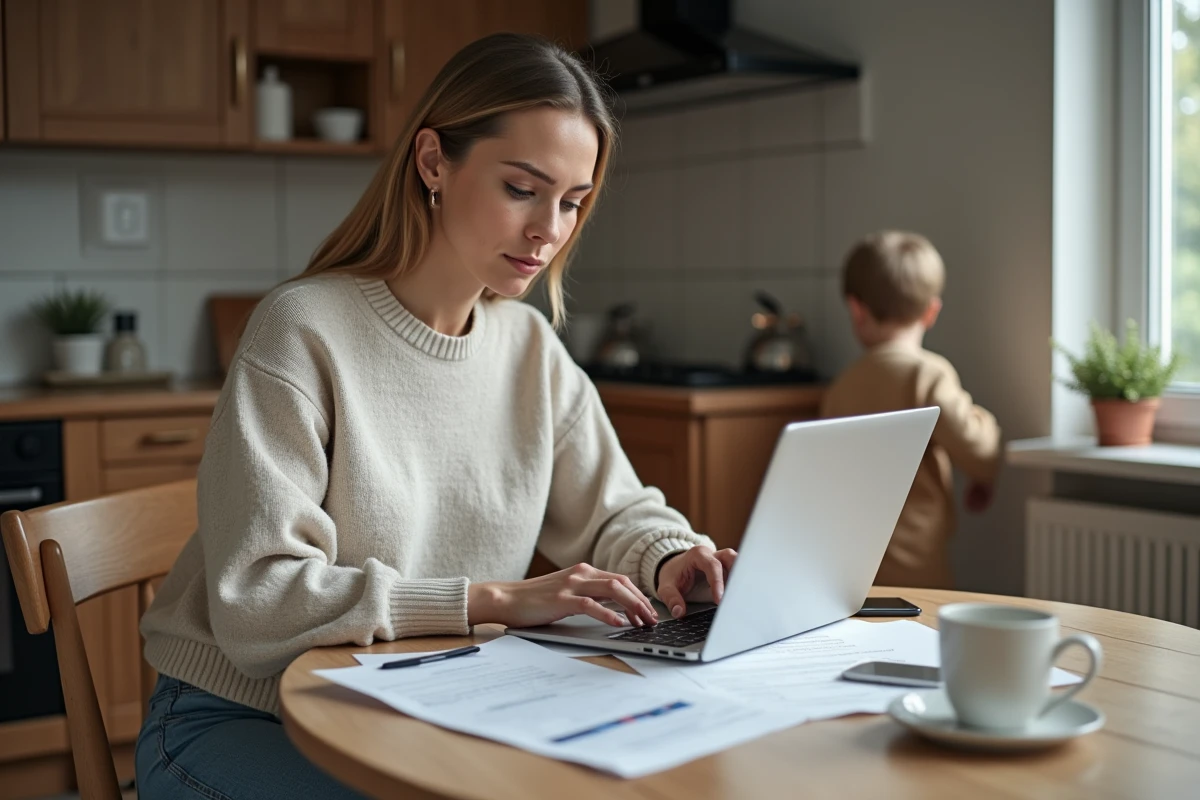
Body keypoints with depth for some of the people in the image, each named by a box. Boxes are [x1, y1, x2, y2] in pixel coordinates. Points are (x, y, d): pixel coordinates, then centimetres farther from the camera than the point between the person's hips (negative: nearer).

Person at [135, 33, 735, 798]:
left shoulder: (531, 346, 1)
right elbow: (257, 598, -24)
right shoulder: (303, 332, -18)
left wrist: (670, 559, -14)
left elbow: (615, 513, 10)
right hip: (243, 721, -5)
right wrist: (496, 600, -30)